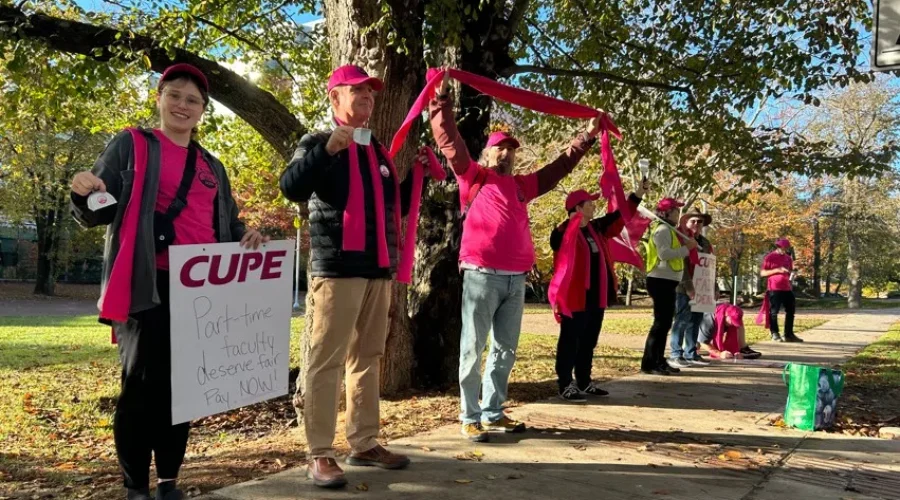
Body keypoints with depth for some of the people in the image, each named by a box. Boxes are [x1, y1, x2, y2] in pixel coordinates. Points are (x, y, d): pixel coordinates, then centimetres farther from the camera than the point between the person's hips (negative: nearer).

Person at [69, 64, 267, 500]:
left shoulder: (212, 167, 19)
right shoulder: (131, 145, 5)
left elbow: (226, 224, 24)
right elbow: (96, 214, 0)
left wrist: (246, 236, 2)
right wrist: (83, 193, -23)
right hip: (147, 286, -5)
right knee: (142, 384, -5)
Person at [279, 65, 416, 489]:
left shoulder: (379, 151, 20)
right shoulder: (318, 143, 2)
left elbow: (398, 207, 23)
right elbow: (291, 188, -16)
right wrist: (327, 149, -24)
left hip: (379, 269, 7)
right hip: (337, 268, -7)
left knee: (368, 358, 11)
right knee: (326, 360, -6)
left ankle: (364, 443, 20)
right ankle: (320, 454, -1)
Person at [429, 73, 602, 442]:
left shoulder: (521, 186, 21)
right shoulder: (474, 177, 7)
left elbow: (558, 168, 31)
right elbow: (449, 141, -1)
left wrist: (587, 138, 35)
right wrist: (442, 99, -6)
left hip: (516, 280, 6)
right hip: (482, 275, -6)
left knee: (505, 350, 10)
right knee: (473, 349, -2)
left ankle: (493, 413, 20)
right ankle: (470, 418, 4)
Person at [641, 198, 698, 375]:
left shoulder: (668, 229, 21)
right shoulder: (662, 229, -12)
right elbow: (664, 254, -24)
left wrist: (685, 247, 7)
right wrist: (686, 248, -16)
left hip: (666, 282, 11)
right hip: (661, 281, -11)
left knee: (665, 323, 13)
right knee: (661, 323, -10)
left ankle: (659, 361, 19)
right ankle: (648, 363, -7)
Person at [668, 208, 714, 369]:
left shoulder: (704, 242, 18)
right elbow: (680, 265, -14)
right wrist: (688, 287, -20)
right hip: (684, 288, -7)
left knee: (696, 321, 9)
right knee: (682, 320, -8)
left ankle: (691, 354, 16)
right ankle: (675, 355, -4)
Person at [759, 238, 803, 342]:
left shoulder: (788, 258, 13)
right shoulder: (770, 257, -4)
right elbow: (762, 273, -7)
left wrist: (791, 272, 2)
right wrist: (777, 270, -18)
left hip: (787, 288, 7)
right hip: (774, 289, -7)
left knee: (791, 310, 8)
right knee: (774, 312, -2)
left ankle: (789, 334, 15)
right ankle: (775, 334, 6)